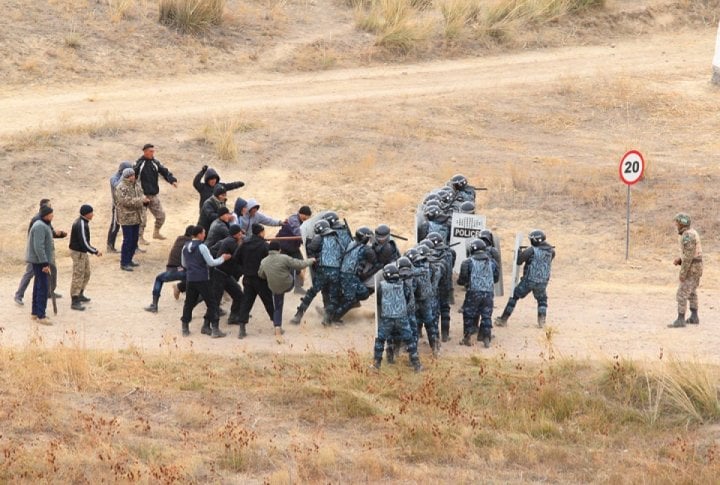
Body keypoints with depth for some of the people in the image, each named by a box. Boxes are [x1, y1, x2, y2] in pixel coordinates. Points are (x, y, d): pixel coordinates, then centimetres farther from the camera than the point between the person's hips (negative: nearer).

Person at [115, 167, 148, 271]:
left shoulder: (136, 185, 10)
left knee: (134, 239, 14)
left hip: (136, 217, 8)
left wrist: (145, 200, -7)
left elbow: (140, 195, 18)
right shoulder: (121, 188, -17)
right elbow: (126, 201, -26)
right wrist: (141, 200, -25)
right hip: (126, 218, -8)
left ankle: (129, 260, 27)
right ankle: (124, 263, 0)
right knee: (128, 240, -7)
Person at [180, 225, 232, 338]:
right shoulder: (202, 247, -12)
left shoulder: (185, 247, 8)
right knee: (211, 303, 0)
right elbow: (211, 262, -11)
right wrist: (222, 258, 4)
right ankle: (215, 329, -3)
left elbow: (184, 264, 19)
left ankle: (185, 328, 15)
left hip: (190, 279, 6)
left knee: (189, 303, 14)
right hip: (202, 280, -6)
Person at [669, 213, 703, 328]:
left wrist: (682, 273, -23)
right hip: (696, 267, 10)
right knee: (691, 293, 21)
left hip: (691, 269, -10)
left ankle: (680, 320, -6)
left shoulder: (687, 236, -22)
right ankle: (694, 317, 25)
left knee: (682, 294, -6)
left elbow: (688, 256, -26)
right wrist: (679, 260, 9)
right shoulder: (692, 233, 11)